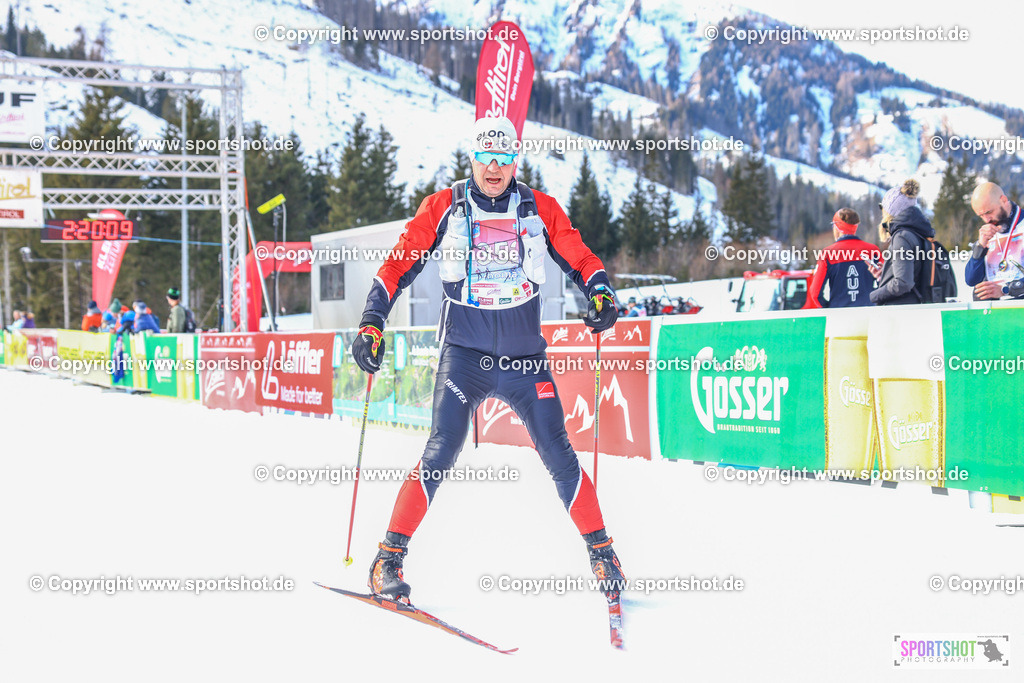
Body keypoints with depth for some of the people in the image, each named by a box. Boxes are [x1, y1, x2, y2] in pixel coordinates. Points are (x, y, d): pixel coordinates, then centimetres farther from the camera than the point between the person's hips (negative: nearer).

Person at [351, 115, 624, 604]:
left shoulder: (541, 210, 1)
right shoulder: (443, 208, -2)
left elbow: (580, 259, 8)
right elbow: (400, 262, 2)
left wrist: (600, 293, -12)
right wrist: (372, 322, -6)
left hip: (526, 357, 2)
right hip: (464, 354, -2)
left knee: (560, 459, -1)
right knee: (441, 454, -13)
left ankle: (601, 553, 14)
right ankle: (389, 558, -5)